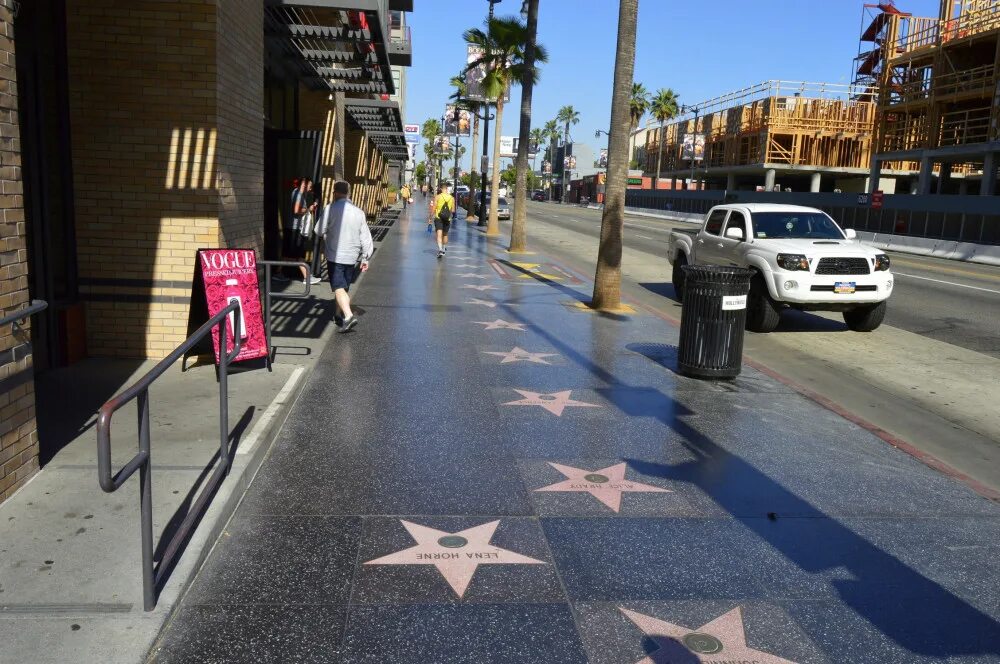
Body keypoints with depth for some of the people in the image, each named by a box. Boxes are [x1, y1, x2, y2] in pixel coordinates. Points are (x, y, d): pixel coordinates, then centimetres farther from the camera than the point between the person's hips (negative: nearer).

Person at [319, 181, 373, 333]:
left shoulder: (330, 209, -10)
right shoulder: (359, 212, 4)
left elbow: (320, 230, -8)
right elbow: (365, 237, 5)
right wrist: (365, 258, 11)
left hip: (335, 256, -5)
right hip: (352, 257, 5)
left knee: (339, 288, -7)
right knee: (345, 287, 18)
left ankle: (349, 316, -24)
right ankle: (339, 315, 30)